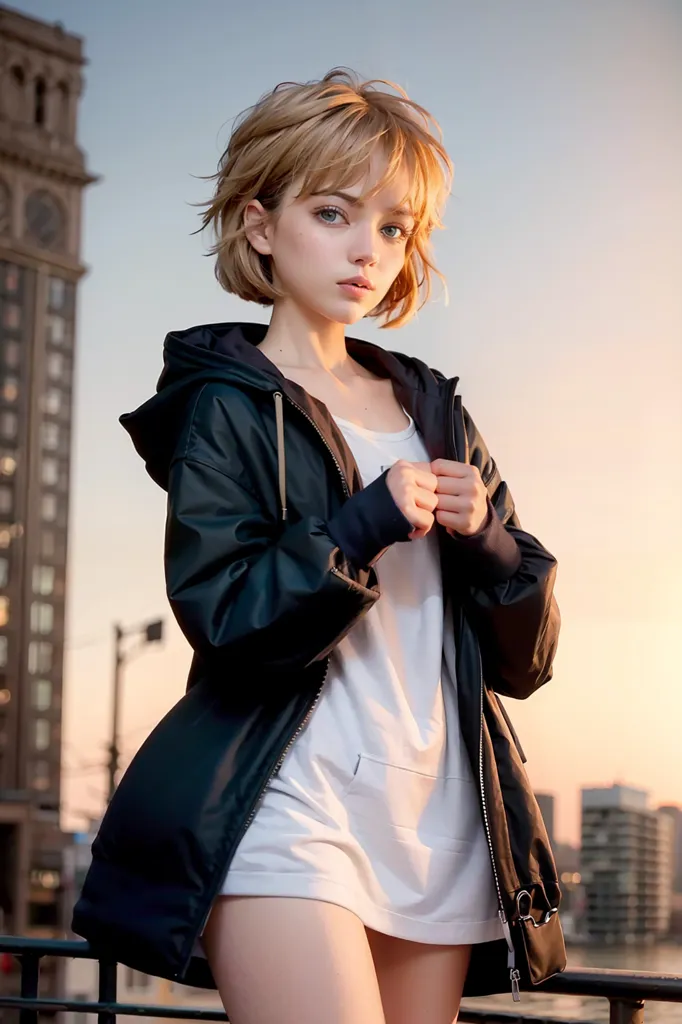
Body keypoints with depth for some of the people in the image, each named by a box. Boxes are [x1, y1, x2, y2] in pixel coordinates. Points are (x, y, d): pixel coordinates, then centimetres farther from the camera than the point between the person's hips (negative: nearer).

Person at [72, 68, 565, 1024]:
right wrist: (369, 523, -16)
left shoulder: (432, 414, 18)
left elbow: (526, 657, 14)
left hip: (441, 833, 6)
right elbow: (225, 618, -12)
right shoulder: (226, 408, 2)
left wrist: (483, 535, -4)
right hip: (290, 816, -6)